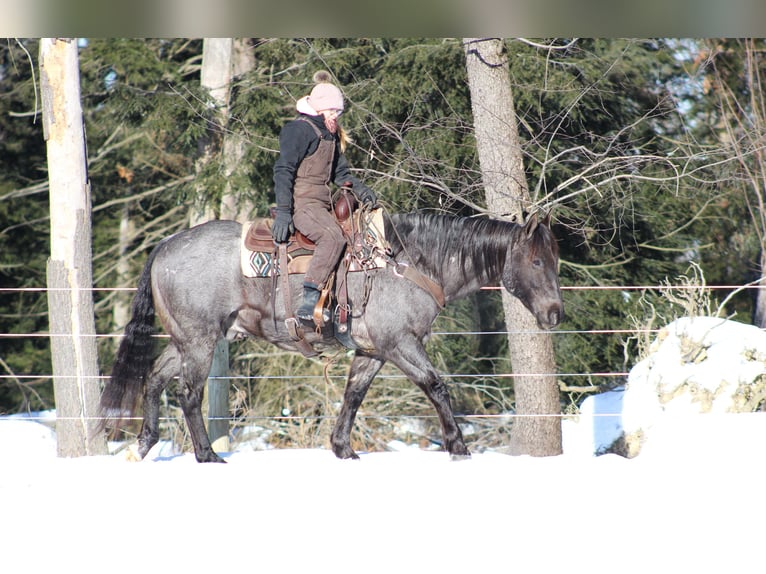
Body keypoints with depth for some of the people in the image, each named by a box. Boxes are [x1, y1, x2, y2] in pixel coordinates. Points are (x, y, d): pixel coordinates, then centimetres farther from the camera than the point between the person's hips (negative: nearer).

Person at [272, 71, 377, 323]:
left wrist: (359, 189, 2)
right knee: (333, 237, -32)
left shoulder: (332, 135, 21)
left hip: (323, 204, 10)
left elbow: (340, 173, 25)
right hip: (302, 202, -10)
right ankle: (309, 301, -38)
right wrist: (283, 211, -21)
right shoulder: (300, 130, -7)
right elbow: (283, 171, -13)